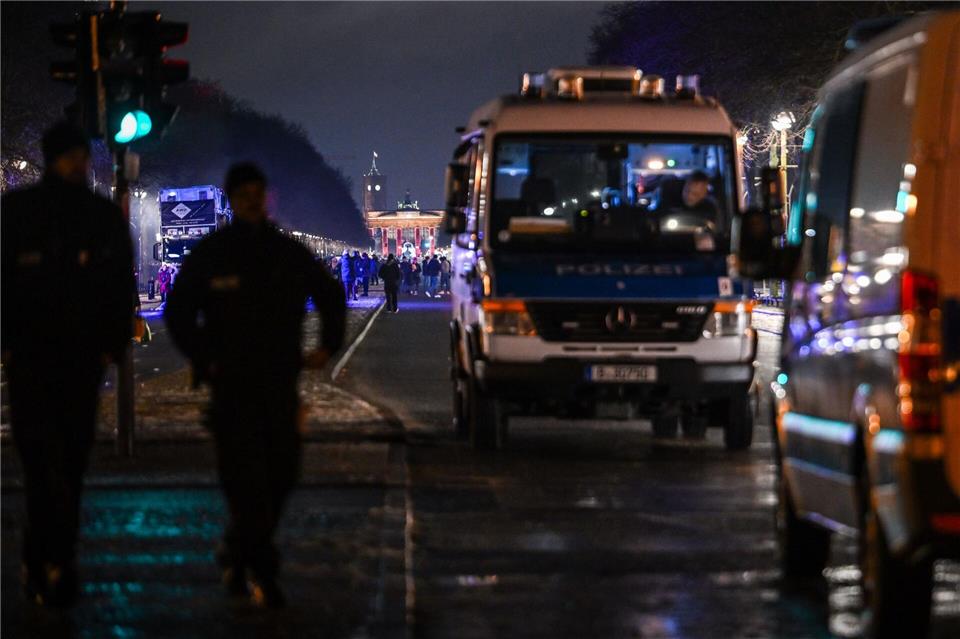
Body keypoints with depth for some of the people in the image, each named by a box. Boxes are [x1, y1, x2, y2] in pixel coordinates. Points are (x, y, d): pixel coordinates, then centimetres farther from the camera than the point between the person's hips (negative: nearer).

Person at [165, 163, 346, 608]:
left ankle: (237, 553, 24)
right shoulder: (209, 255, 1)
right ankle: (261, 572, -7)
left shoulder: (289, 253, 9)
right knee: (245, 479, -9)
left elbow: (331, 297, 22)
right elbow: (178, 313, 6)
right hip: (231, 384, -4)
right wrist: (203, 360, -4)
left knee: (282, 475, 5)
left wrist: (328, 346, 10)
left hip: (280, 383, 4)